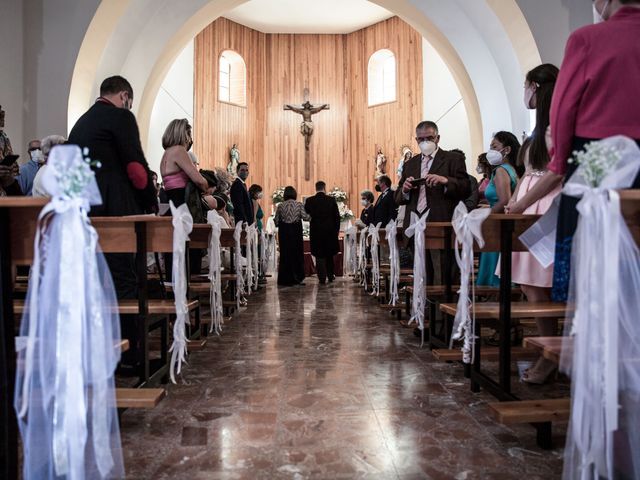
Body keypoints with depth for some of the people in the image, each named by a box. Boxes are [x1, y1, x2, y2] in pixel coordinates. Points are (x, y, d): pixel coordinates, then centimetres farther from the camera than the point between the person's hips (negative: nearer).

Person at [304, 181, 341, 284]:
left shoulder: (310, 201, -6)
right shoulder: (331, 200, -5)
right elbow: (337, 216, -1)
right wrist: (337, 229, 10)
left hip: (316, 231, -1)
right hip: (330, 230, 1)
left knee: (319, 255, 5)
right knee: (329, 254, 18)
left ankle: (322, 278, 3)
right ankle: (330, 276, 26)